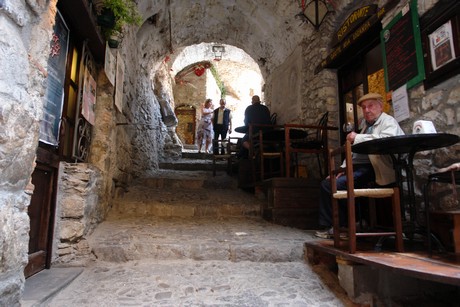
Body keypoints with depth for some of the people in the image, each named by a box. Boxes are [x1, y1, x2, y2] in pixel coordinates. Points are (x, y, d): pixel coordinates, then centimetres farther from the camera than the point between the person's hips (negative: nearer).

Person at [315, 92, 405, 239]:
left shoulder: (388, 122, -1)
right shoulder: (365, 124, 23)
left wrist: (358, 138, -18)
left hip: (369, 169, -9)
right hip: (356, 166, 9)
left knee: (334, 186, -22)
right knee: (326, 183, 3)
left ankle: (338, 226, -2)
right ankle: (328, 226, 6)